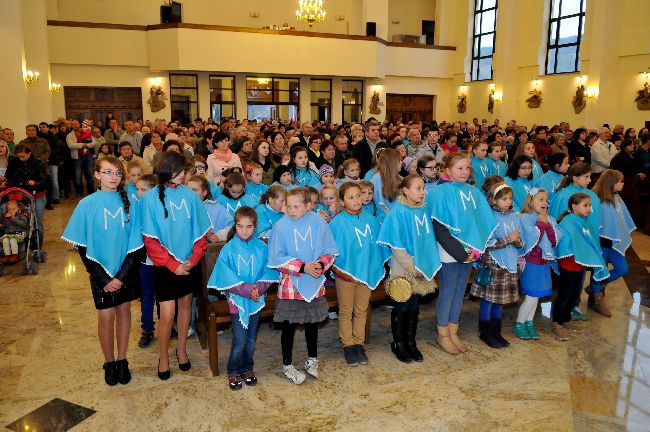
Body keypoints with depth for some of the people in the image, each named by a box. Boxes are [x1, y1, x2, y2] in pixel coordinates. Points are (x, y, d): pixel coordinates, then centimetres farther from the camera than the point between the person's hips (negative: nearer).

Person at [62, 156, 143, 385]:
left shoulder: (129, 203, -5)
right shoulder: (87, 205, -8)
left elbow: (136, 244, -4)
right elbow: (83, 248, -6)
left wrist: (122, 275, -12)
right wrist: (104, 279, -11)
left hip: (127, 271, 2)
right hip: (101, 272, -1)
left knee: (123, 311, 11)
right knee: (106, 316, 4)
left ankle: (122, 360, 27)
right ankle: (109, 362, 24)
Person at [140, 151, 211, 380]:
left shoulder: (190, 195, -2)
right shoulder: (151, 198, -9)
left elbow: (200, 231, 1)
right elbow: (150, 239, -9)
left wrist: (194, 259, -10)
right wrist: (172, 264, -13)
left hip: (190, 264, 3)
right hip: (166, 265, -3)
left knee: (185, 304, 15)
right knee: (167, 315, -2)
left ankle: (181, 349, 34)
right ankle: (164, 357, 21)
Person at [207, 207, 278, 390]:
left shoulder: (262, 248, 0)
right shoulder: (228, 248, -6)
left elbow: (269, 272, -3)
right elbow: (226, 277, -11)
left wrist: (258, 288, -19)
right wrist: (246, 289, -19)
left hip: (256, 300, 3)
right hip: (237, 299, -2)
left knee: (251, 338, 13)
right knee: (240, 340, -2)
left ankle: (247, 369, 32)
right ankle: (233, 372, 19)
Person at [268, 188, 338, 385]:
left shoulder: (319, 222, -6)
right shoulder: (280, 226, -12)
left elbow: (331, 251, 1)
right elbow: (276, 259, -12)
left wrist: (321, 264, -18)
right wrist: (303, 267, -19)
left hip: (315, 283, 3)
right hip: (290, 285, -2)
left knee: (312, 322, 18)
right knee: (288, 325, 8)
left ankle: (312, 360, 38)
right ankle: (287, 365, 26)